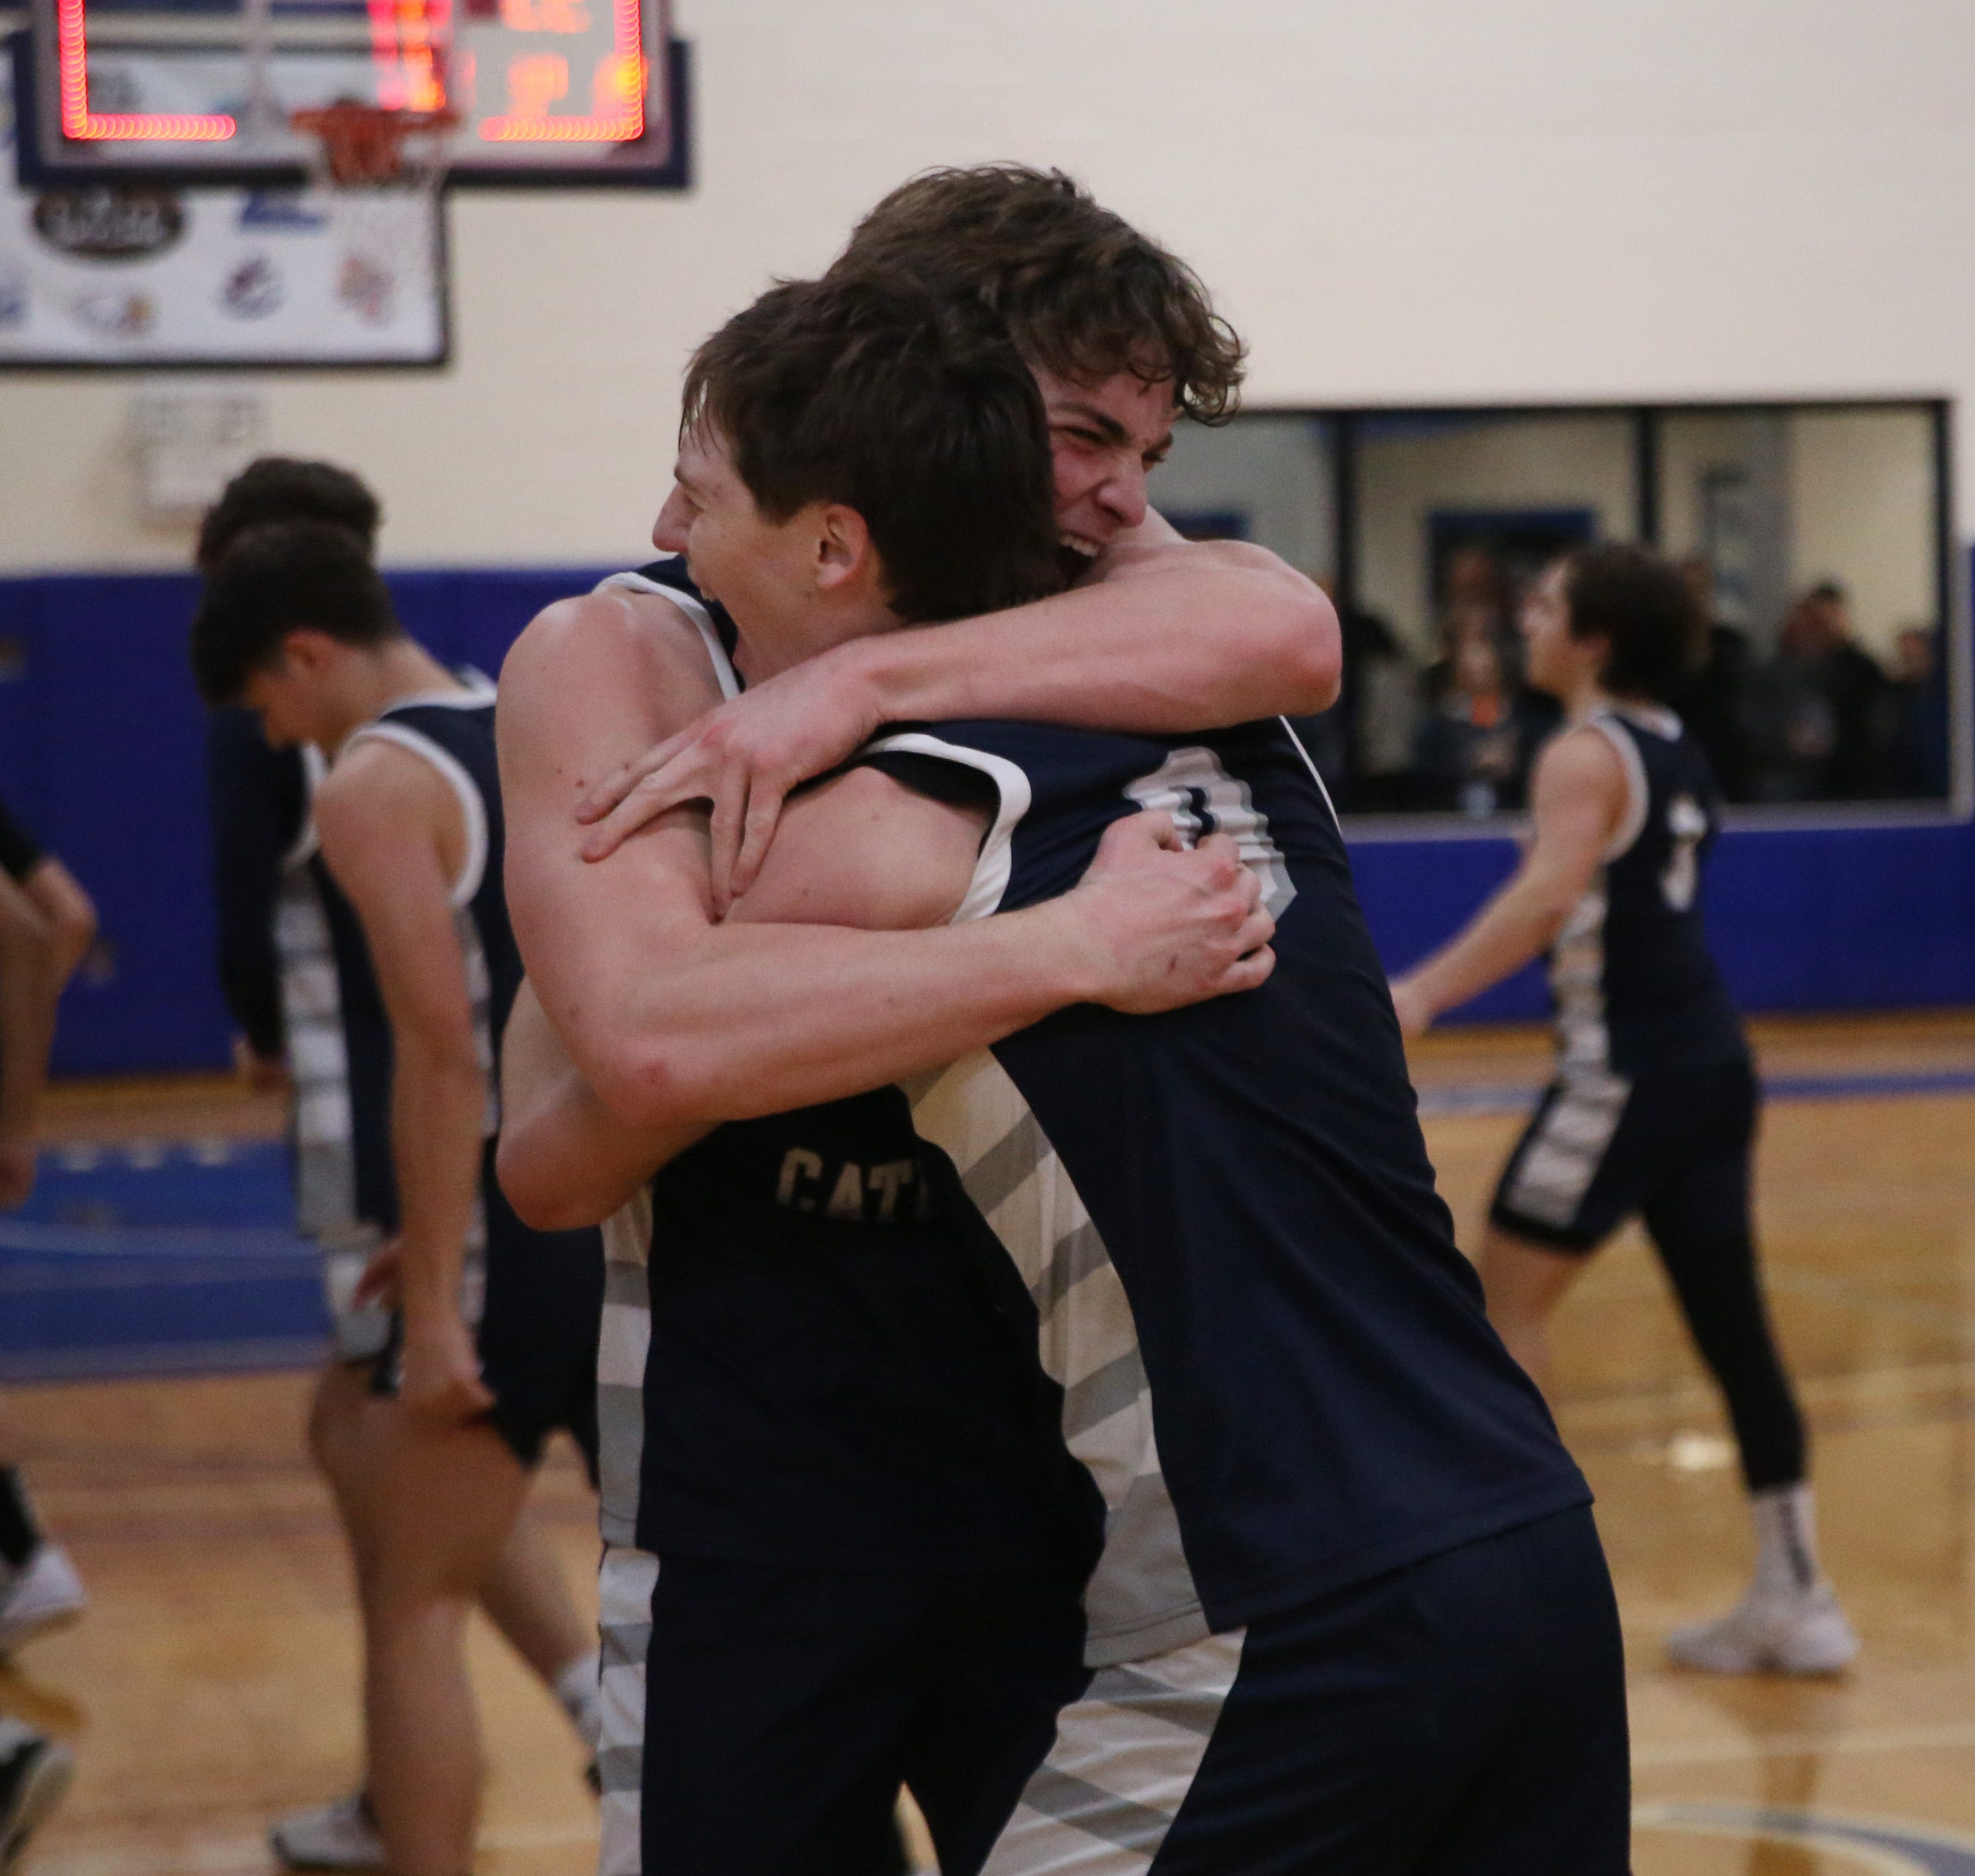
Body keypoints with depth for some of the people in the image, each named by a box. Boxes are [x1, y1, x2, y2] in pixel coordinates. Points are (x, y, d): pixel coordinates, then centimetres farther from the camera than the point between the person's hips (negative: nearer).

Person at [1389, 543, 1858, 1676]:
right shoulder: (1674, 751, 15)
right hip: (1712, 1060, 8)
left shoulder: (1585, 756, -11)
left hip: (1628, 1066, -8)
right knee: (1731, 1323, 10)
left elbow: (1545, 896, -28)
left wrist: (1424, 995, -35)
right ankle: (1796, 1600, 13)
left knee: (1512, 1288, 1)